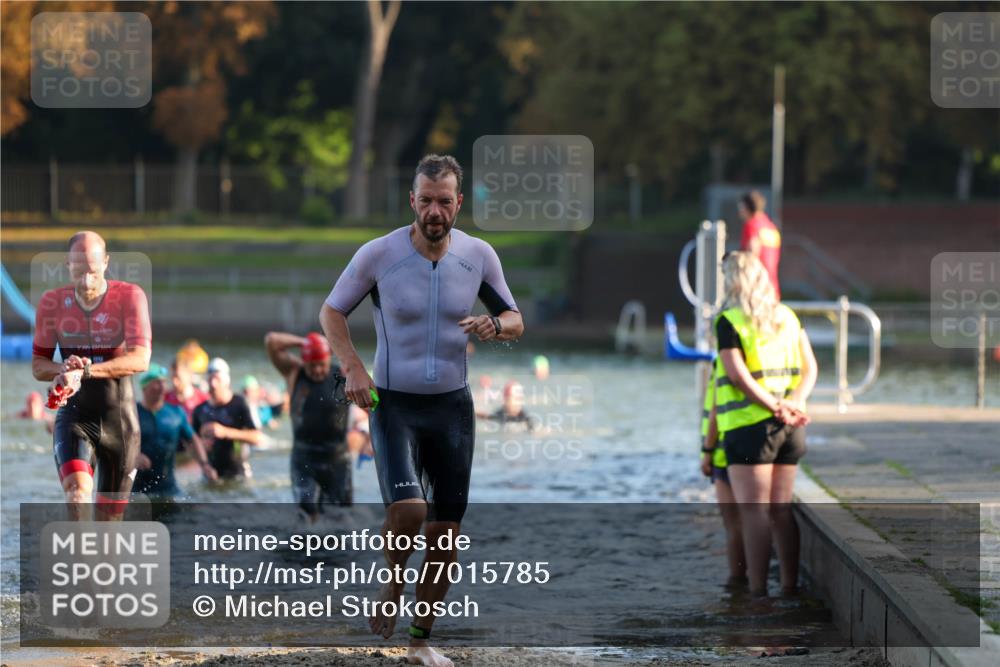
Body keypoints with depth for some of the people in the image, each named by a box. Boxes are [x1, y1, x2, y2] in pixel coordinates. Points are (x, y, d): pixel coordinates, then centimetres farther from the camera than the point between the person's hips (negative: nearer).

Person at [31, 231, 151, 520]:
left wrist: (85, 370, -31)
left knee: (110, 515, 8)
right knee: (77, 491, -27)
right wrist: (64, 370, -19)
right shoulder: (52, 303, -1)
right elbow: (38, 365, 6)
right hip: (74, 415, 0)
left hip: (119, 417, 0)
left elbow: (140, 360, -19)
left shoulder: (130, 296, -8)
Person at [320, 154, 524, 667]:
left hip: (452, 404, 3)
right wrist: (352, 368, -12)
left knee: (446, 532, 4)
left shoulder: (478, 255, -3)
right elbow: (332, 311, 3)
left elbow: (514, 321, 8)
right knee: (407, 507, -24)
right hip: (394, 401, -3)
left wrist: (493, 326, -16)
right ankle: (392, 583, 8)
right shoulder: (378, 254, -10)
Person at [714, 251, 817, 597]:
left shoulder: (729, 322, -8)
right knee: (781, 509, 12)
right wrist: (793, 404, -7)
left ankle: (758, 592, -8)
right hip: (789, 428, 6)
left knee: (753, 510, -5)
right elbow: (809, 368, 6)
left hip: (750, 426, -6)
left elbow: (739, 376, -18)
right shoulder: (788, 316, 12)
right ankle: (790, 587, 13)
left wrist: (776, 408, -16)